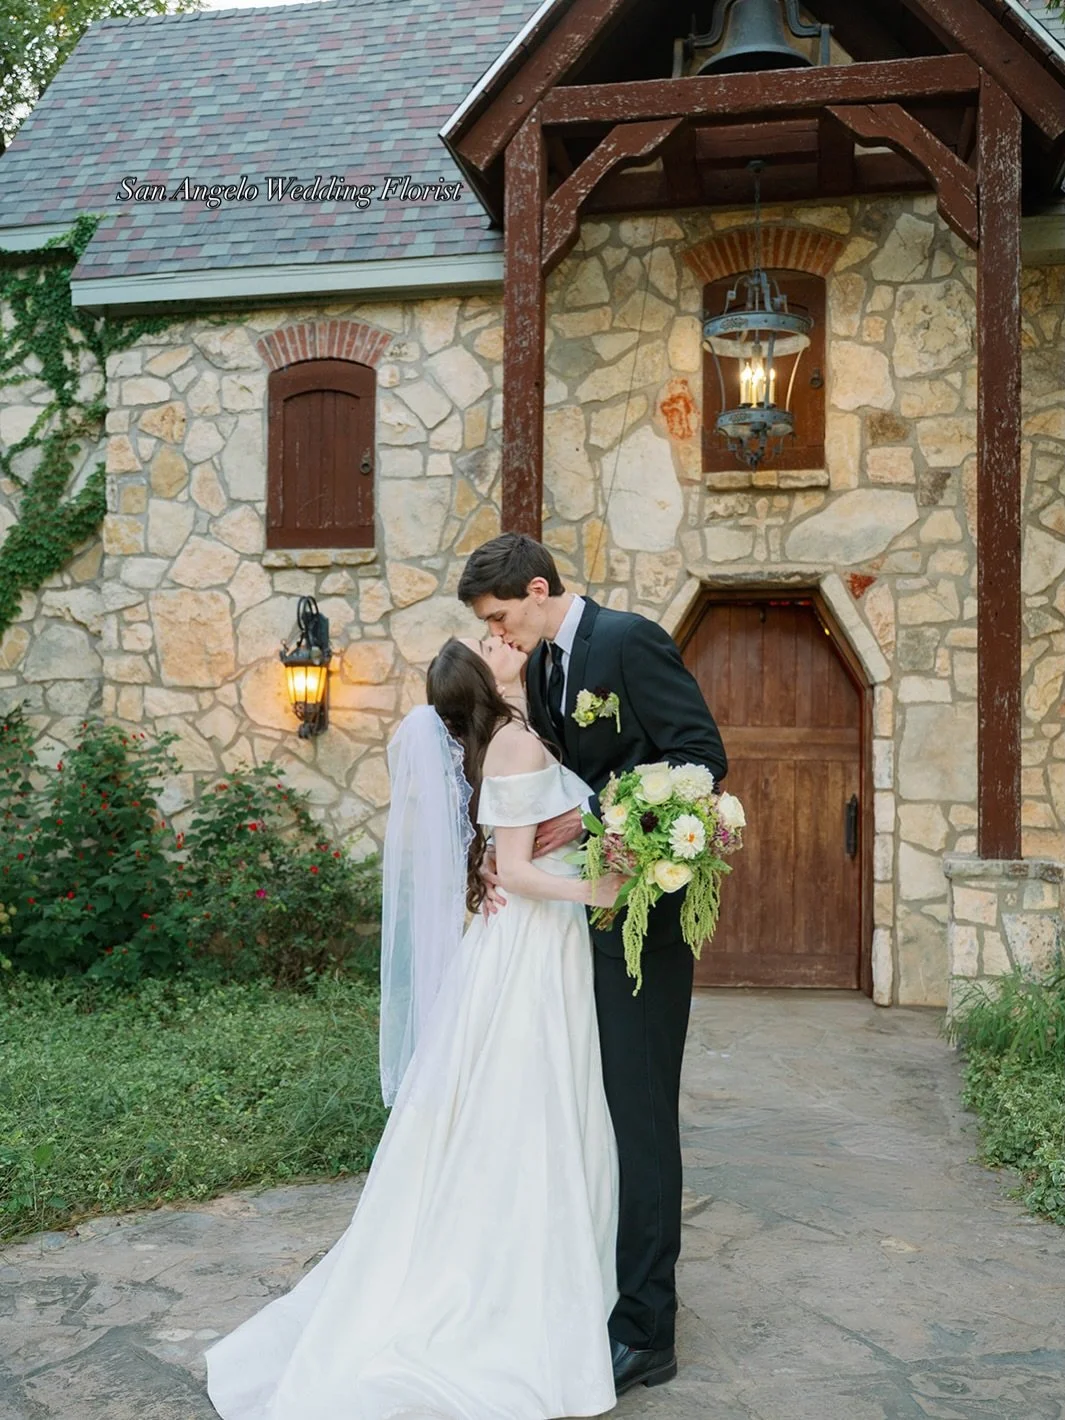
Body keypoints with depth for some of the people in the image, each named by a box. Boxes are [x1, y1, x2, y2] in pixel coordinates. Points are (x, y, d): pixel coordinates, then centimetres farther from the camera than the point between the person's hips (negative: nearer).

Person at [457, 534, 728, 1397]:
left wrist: (595, 818, -19)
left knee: (637, 1112, -3)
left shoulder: (629, 641, -12)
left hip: (642, 910, -8)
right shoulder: (543, 664, 13)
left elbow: (704, 756, -16)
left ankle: (645, 1333, 8)